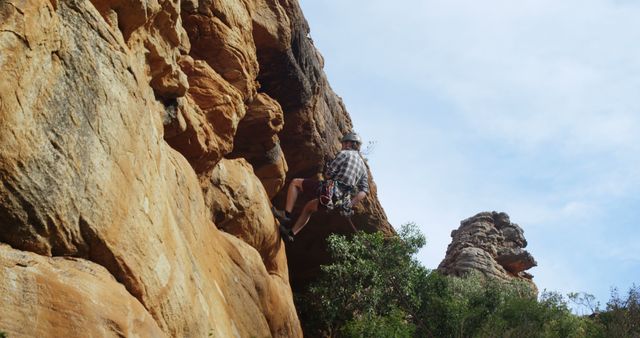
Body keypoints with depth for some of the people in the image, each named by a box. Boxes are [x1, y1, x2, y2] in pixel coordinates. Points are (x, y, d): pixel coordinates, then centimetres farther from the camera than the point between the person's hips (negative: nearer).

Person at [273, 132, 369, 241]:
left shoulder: (344, 154, -2)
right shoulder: (363, 166, 19)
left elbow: (328, 173, -10)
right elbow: (364, 191, 10)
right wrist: (348, 205, 10)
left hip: (329, 190, -8)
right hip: (339, 200, 8)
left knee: (295, 183, 5)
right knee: (309, 206, 30)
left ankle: (286, 214, -4)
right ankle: (291, 233, 26)